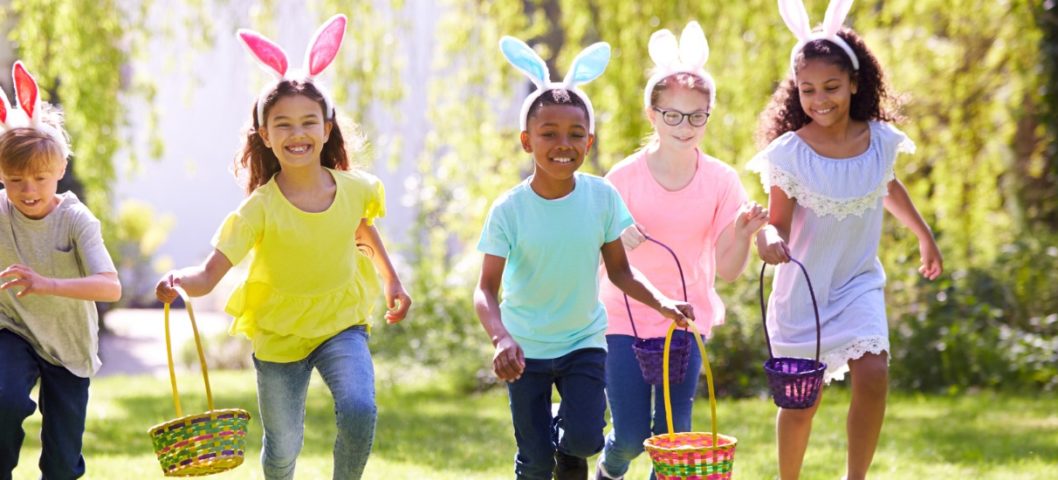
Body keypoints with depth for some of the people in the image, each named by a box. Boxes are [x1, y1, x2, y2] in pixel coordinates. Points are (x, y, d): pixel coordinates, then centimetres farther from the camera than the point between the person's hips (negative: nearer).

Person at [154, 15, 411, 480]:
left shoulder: (355, 189, -10)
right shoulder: (260, 209, -20)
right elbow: (210, 274, -27)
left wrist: (391, 279, 19)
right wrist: (179, 280, -47)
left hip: (341, 323, 1)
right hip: (279, 332, -1)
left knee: (359, 411, -26)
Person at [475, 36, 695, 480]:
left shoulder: (601, 197, -9)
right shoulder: (509, 210, -15)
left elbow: (619, 271, 0)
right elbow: (487, 289, -18)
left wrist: (662, 304, -15)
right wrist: (501, 339, -36)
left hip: (584, 342, 1)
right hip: (526, 348, -1)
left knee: (583, 440, -17)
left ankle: (565, 439, 18)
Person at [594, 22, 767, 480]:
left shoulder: (721, 181, -5)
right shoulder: (625, 177, -9)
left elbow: (728, 269, -4)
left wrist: (744, 231, -23)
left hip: (685, 320, 1)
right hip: (625, 319, -1)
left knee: (673, 436, -2)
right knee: (631, 438, 2)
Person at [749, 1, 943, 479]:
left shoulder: (881, 140, -6)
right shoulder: (790, 152, -17)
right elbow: (778, 223, -17)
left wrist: (925, 237, 29)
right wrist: (769, 241, -41)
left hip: (859, 283, 2)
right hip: (803, 287, -2)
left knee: (873, 376, -19)